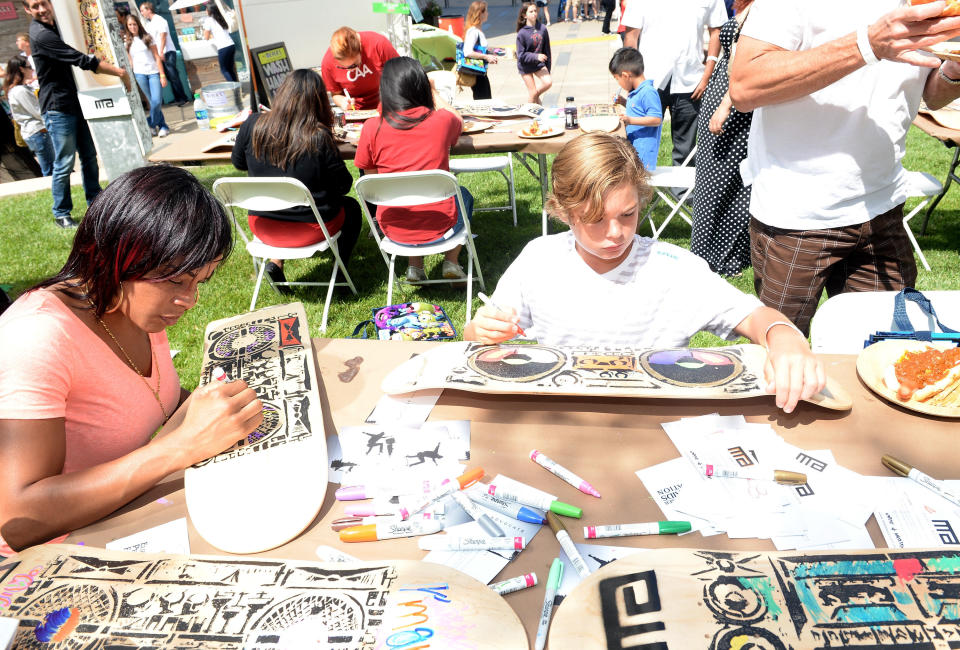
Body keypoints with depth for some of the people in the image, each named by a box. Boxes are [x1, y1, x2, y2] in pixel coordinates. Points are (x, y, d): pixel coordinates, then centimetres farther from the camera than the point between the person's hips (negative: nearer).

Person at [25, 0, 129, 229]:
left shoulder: (55, 26, 12)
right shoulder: (41, 35, -18)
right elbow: (81, 60, -24)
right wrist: (119, 72, -22)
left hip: (76, 103, 9)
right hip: (57, 109, -9)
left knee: (89, 156, 14)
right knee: (65, 163, -4)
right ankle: (61, 214, 7)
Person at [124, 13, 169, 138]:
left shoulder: (147, 38, 6)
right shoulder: (128, 42, 10)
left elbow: (157, 57, 3)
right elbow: (130, 61, 13)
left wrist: (162, 75, -5)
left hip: (153, 72, -1)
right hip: (140, 74, 1)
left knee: (157, 101, -14)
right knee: (153, 102, -1)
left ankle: (150, 124, 6)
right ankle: (163, 126, 8)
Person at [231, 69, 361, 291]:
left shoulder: (253, 125, -11)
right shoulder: (319, 138, -22)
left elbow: (238, 162, 7)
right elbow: (344, 185, -9)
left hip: (263, 226, 4)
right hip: (310, 228, -3)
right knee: (351, 208, 26)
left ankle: (276, 262, 19)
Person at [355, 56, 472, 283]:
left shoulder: (372, 128, -10)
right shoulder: (442, 120, -9)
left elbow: (371, 177, 5)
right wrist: (433, 93, 28)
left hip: (394, 230, 1)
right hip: (439, 228, -1)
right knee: (463, 195, 33)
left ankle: (415, 266, 27)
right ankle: (451, 262, 23)